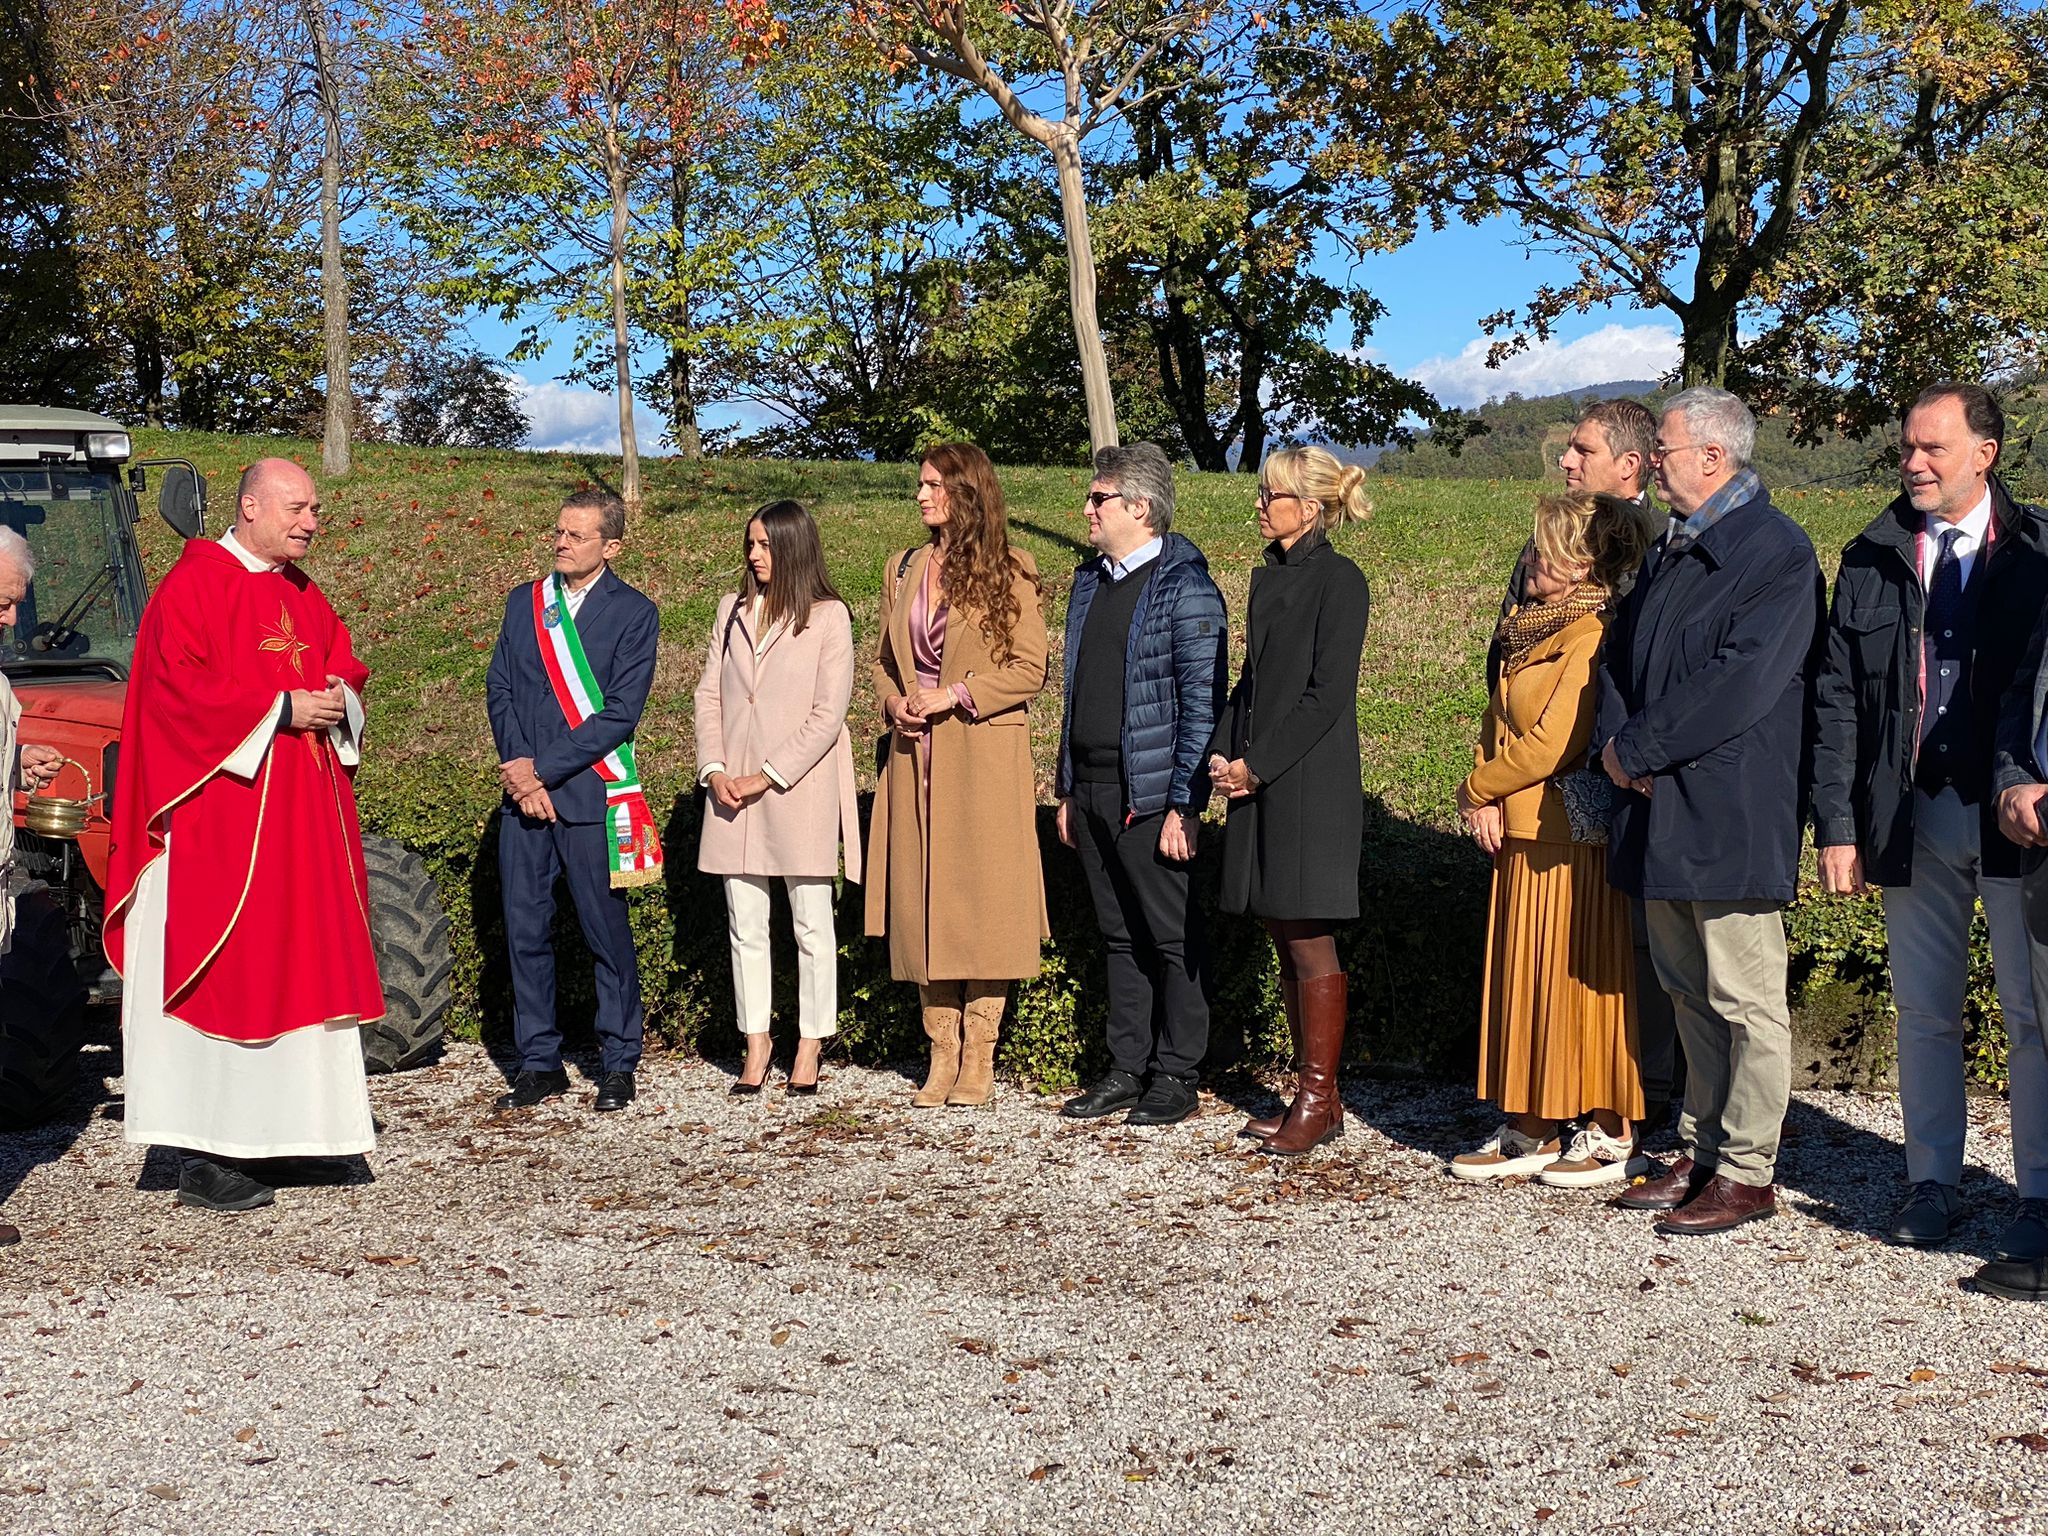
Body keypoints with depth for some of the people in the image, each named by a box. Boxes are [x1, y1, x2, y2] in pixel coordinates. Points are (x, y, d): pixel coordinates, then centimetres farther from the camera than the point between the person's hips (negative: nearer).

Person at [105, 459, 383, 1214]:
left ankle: (259, 1131, 15)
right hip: (219, 819, -8)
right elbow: (178, 688, -16)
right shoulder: (195, 584, -8)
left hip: (299, 818, 8)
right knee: (218, 976, -7)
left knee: (287, 972, 7)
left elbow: (344, 668, 21)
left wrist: (338, 699, -2)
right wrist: (281, 709, -18)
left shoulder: (303, 595, 16)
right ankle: (201, 1159, -2)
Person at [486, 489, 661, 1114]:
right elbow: (499, 689, 9)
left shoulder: (634, 613, -1)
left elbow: (620, 713, -9)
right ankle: (539, 1062, 16)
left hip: (592, 794, -4)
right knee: (525, 928, 6)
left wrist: (543, 769, -12)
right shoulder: (524, 602, 13)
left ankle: (618, 1063, 14)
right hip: (524, 789, 4)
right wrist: (519, 771, -6)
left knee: (606, 931, 2)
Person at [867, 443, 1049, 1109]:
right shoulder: (903, 570, 13)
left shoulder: (1007, 574, -2)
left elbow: (1030, 667, -5)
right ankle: (942, 1052, 10)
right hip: (916, 755, 5)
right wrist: (895, 703, -1)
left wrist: (957, 695, -13)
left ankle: (979, 1058, 4)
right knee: (923, 899, 3)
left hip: (985, 760, -5)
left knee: (984, 898, -2)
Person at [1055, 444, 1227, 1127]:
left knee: (1171, 937, 2)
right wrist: (1068, 790, 16)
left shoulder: (1184, 588, -10)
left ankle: (1177, 1076, 12)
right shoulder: (1090, 581, 14)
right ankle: (1126, 1070, 21)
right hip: (1092, 791, 7)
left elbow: (1202, 705, -14)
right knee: (1119, 936, 13)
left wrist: (1183, 805, -17)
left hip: (1151, 795, -7)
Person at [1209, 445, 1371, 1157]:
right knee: (1286, 943, 11)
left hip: (1309, 783, -8)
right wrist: (1223, 752, 1)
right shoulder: (1268, 577, 15)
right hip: (1259, 780, 8)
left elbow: (1327, 693, -15)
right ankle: (1309, 1093, 19)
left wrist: (1258, 765, -15)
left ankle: (1320, 1099, 6)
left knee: (1310, 942, -3)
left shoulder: (1339, 581, -9)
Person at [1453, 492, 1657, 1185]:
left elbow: (1552, 743, -19)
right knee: (1525, 976, 11)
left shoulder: (1593, 636, -15)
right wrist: (1489, 802, 1)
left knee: (1584, 977, -2)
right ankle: (1530, 1130, 18)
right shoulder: (1531, 631, 14)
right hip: (1521, 833, 9)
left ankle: (1610, 1135, 8)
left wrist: (1476, 791, -6)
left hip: (1577, 835, -9)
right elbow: (1498, 726, 17)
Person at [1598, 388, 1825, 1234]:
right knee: (1689, 994, 15)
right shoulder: (1672, 548, 16)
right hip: (1660, 810, 9)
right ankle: (1701, 1155, 25)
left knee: (1747, 1002, 0)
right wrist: (1618, 741, -3)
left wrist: (1638, 749, -15)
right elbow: (1621, 652, 16)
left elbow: (1741, 683, -21)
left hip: (1731, 814, -9)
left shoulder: (1777, 553, -12)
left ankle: (1746, 1174, 8)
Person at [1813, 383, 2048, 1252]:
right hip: (1913, 819, 3)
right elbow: (1837, 702, 6)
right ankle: (1934, 1185, 21)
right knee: (1923, 1012, 10)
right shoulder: (1870, 561, 8)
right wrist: (1836, 827, 0)